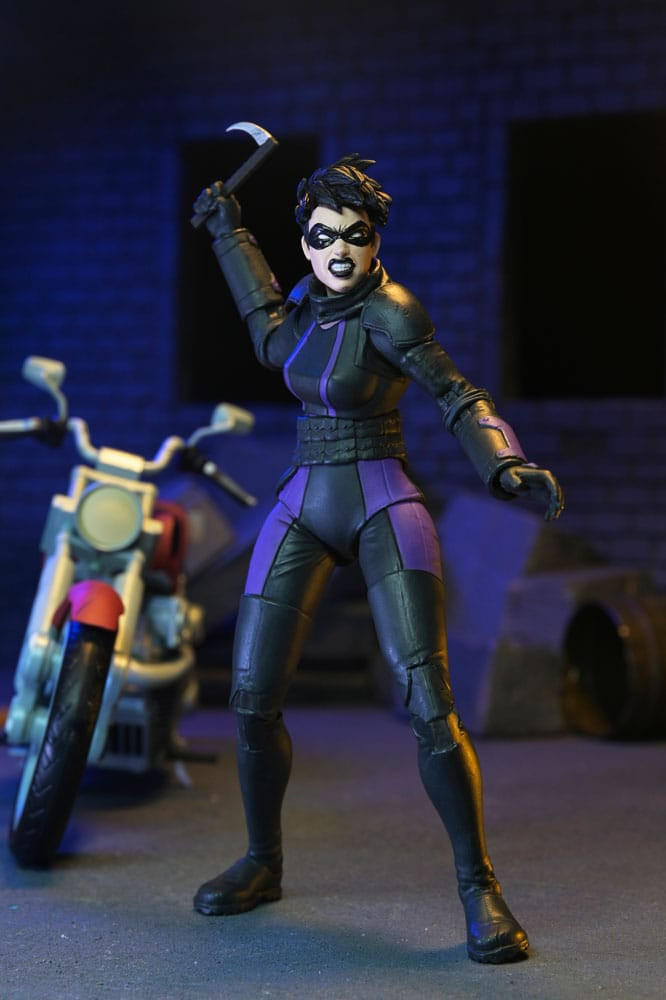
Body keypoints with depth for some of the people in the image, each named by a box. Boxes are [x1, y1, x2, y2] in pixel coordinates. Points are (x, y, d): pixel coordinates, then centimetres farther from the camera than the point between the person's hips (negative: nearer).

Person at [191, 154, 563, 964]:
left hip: (383, 509, -6)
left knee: (429, 707, -18)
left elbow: (457, 397, -20)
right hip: (302, 510, 6)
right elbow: (270, 334, 32)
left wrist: (509, 468, -39)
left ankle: (479, 888, -6)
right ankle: (263, 863, 22)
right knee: (251, 702, 0)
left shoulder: (387, 310, -12)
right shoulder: (316, 296, 8)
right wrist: (228, 229, 38)